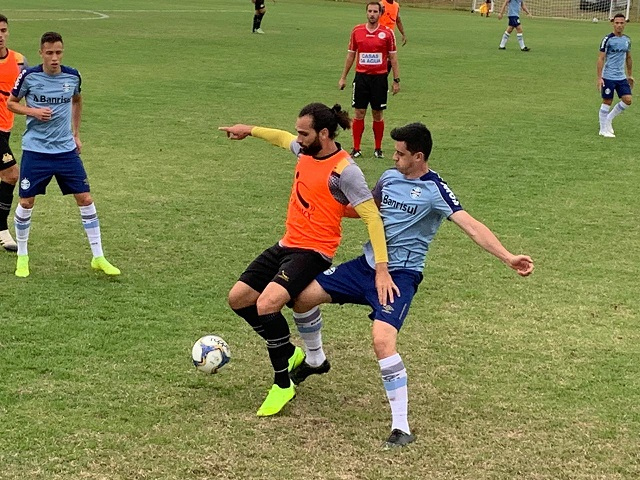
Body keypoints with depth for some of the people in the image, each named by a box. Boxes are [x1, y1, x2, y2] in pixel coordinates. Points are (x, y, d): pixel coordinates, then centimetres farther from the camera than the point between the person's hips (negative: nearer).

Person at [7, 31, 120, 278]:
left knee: (85, 199, -2)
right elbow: (11, 103, 2)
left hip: (66, 149, 2)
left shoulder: (72, 76, -2)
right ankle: (22, 256, 21)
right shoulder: (29, 76, -10)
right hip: (35, 150, -2)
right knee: (26, 202, 1)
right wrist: (33, 111, -16)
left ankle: (98, 258, 7)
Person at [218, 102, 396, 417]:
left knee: (267, 303, -29)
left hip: (313, 253, -9)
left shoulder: (344, 170, -19)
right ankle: (289, 352, 27)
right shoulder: (305, 151, 4)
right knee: (238, 298, 9)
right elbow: (282, 138, 29)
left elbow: (372, 217, -22)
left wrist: (382, 269, -28)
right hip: (287, 245, 9)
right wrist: (250, 130, 37)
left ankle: (282, 384, -10)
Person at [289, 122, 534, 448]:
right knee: (304, 296, -1)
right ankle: (315, 360, 29)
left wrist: (508, 257, -34)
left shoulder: (434, 190, -14)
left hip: (400, 274, -7)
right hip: (367, 264, 7)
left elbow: (471, 227, -22)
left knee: (382, 340, -28)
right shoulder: (390, 177, 6)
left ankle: (402, 427, -17)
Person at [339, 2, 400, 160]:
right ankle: (356, 149, 7)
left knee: (377, 114, 4)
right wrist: (343, 77, 10)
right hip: (361, 77, 1)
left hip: (379, 78, -1)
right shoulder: (357, 31, 3)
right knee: (359, 113, 1)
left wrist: (396, 80, -1)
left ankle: (378, 149, 14)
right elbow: (351, 55, 11)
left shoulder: (387, 33, -2)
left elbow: (393, 57, 2)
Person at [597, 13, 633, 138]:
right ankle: (604, 130, 11)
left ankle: (609, 118, 17)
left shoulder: (627, 40, 9)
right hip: (608, 77, -6)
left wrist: (630, 75, 19)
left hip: (621, 77, 6)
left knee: (627, 100, -3)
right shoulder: (608, 39, -9)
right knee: (607, 102, 0)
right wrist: (599, 77, -15)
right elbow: (601, 59, -10)